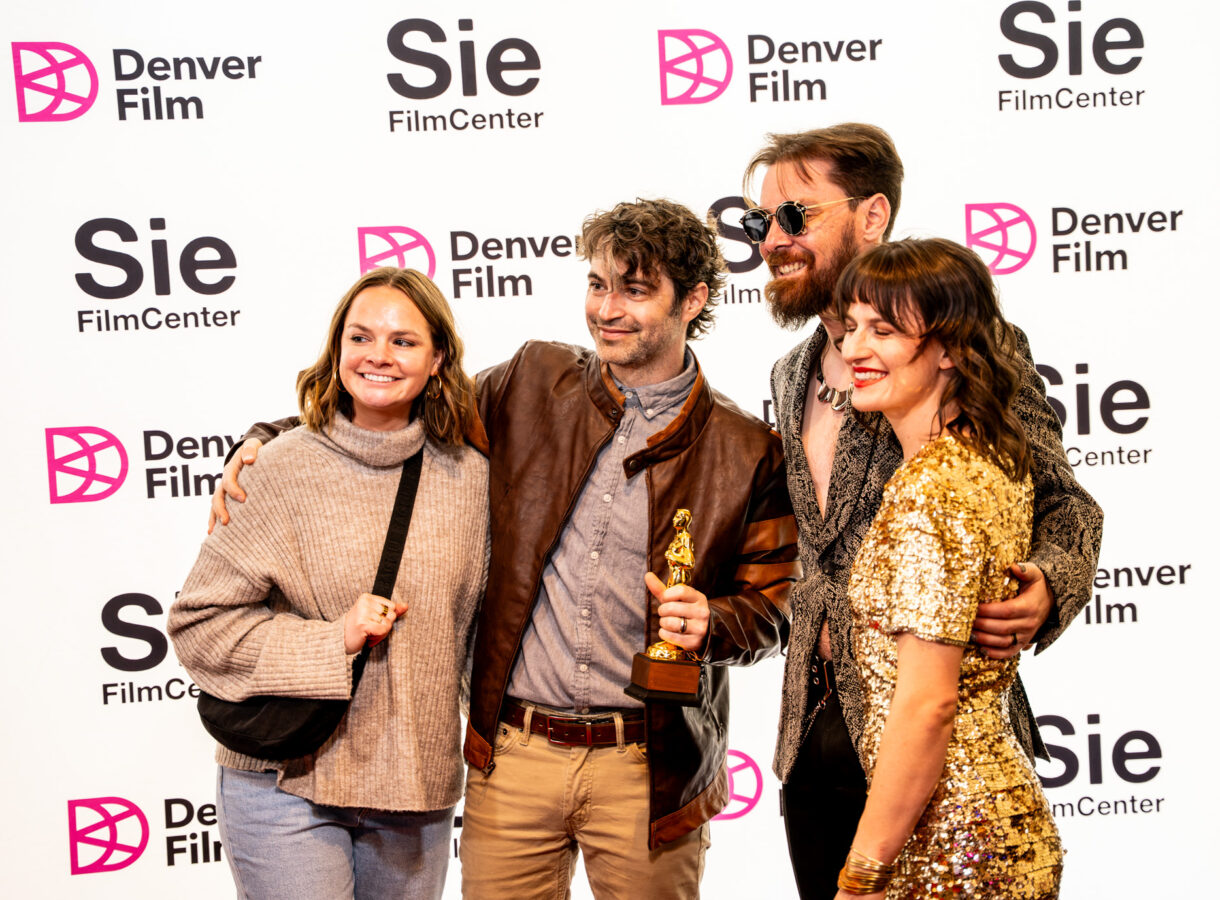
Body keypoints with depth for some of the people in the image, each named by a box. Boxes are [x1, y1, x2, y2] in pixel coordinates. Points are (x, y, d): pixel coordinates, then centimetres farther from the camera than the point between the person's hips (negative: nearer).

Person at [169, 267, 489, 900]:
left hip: (419, 784, 4)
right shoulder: (285, 469, -9)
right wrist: (332, 640, -17)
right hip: (286, 783, -3)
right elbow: (200, 621, -8)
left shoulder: (468, 475, 1)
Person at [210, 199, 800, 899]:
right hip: (512, 757, 2)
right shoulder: (534, 384, 4)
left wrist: (709, 624, -19)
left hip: (651, 768, -1)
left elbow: (769, 608, 3)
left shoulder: (746, 452, -2)